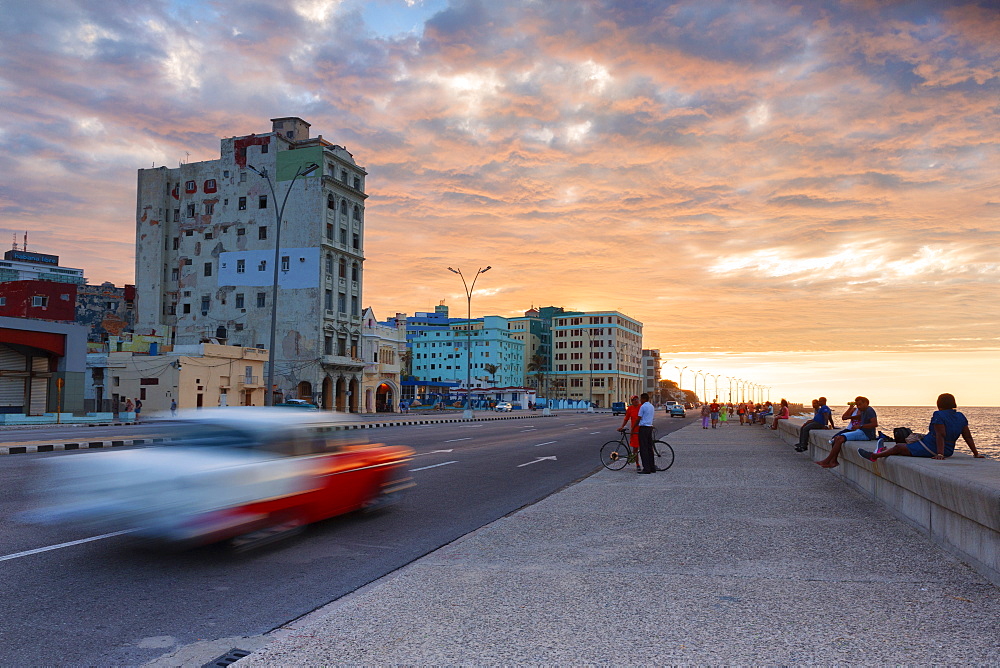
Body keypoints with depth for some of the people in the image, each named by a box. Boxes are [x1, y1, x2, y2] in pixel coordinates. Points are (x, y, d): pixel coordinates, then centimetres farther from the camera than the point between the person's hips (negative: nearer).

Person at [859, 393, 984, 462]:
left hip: (930, 448, -9)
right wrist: (976, 454, 12)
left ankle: (874, 456, 21)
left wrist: (940, 454, -28)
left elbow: (940, 435, -25)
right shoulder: (961, 417, 5)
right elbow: (968, 438, 6)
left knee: (899, 447, 7)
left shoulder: (939, 415, -16)